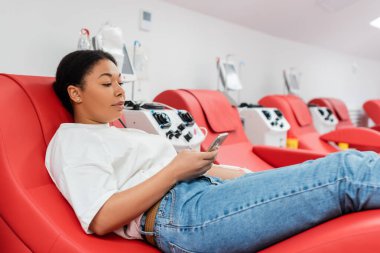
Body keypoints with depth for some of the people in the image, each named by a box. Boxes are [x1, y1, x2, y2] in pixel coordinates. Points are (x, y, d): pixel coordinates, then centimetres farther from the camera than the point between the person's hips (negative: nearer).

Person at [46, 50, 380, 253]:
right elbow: (101, 219, -9)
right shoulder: (70, 140, 5)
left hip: (207, 190, 9)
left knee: (351, 164, -1)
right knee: (348, 171, -17)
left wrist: (245, 177, 10)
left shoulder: (122, 133, 28)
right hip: (180, 214, -8)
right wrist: (175, 170, -12)